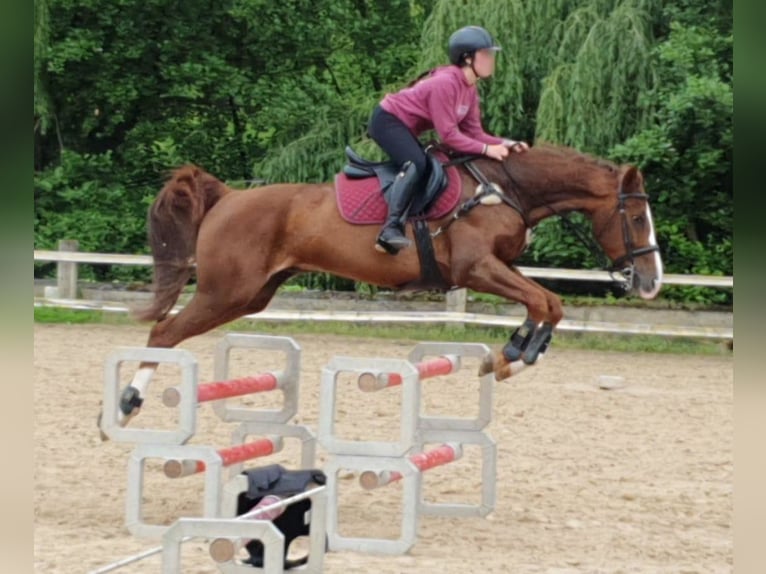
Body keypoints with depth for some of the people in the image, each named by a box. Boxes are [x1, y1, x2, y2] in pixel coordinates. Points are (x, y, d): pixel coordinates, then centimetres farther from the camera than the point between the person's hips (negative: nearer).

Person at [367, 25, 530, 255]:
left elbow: (473, 132, 1)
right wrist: (487, 149, -28)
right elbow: (449, 135, -28)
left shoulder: (469, 89, 2)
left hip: (405, 127, 11)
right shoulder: (445, 83, -28)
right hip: (387, 120, -11)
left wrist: (504, 143, -13)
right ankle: (390, 229, -38)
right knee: (416, 164, -30)